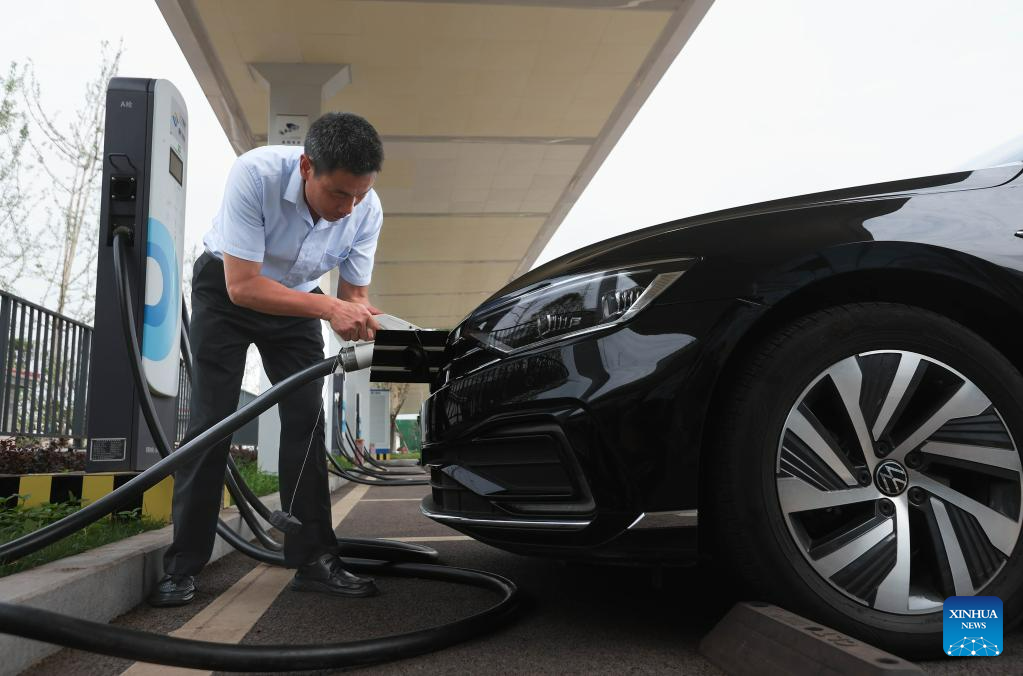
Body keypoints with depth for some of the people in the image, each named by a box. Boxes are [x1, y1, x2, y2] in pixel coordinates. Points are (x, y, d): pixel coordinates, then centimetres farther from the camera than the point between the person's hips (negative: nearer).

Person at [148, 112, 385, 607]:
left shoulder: (367, 209, -22)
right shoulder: (255, 173, -35)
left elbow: (355, 293, -11)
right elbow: (242, 287, -34)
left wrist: (361, 320, -35)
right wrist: (329, 308, -43)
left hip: (297, 297, 4)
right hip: (226, 288, -3)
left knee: (306, 422, -4)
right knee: (211, 422, -9)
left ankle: (313, 560, 2)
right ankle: (182, 567, 0)